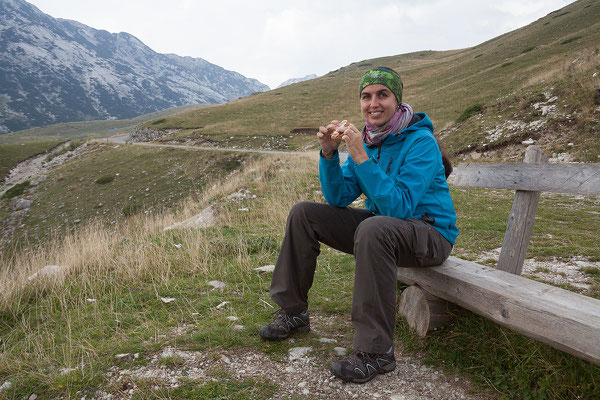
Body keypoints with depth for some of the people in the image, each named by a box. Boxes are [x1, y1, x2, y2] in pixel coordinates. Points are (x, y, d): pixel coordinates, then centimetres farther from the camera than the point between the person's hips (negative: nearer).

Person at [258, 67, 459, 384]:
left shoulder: (421, 142, -18)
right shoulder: (366, 139, 3)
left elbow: (399, 207, -29)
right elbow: (338, 198, 0)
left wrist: (361, 158, -33)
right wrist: (328, 154, -15)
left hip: (429, 234, -7)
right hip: (383, 226, 7)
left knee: (373, 228, -40)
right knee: (303, 214, -1)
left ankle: (376, 351, -28)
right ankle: (293, 313, 8)